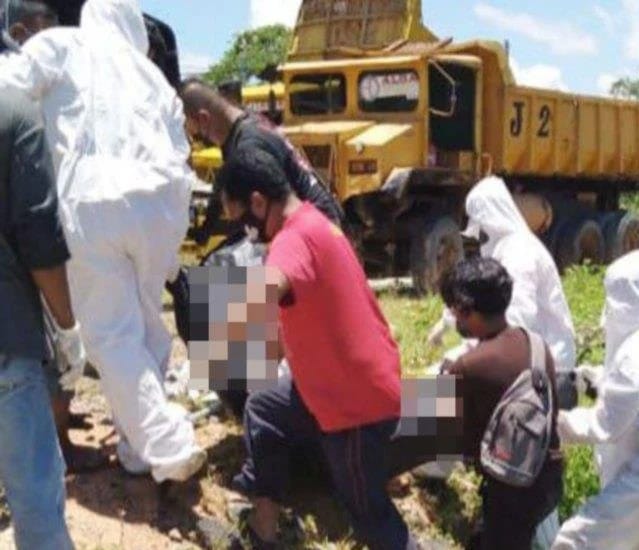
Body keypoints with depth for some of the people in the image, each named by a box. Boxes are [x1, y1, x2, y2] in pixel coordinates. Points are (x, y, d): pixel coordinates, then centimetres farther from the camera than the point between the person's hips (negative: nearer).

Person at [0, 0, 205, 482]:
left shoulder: (63, 46, 16)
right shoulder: (155, 78, 27)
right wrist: (171, 257, 26)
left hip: (91, 202, -4)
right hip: (157, 202, 4)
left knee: (111, 335, 1)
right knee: (146, 326, 16)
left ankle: (169, 447, -6)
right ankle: (141, 447, 22)